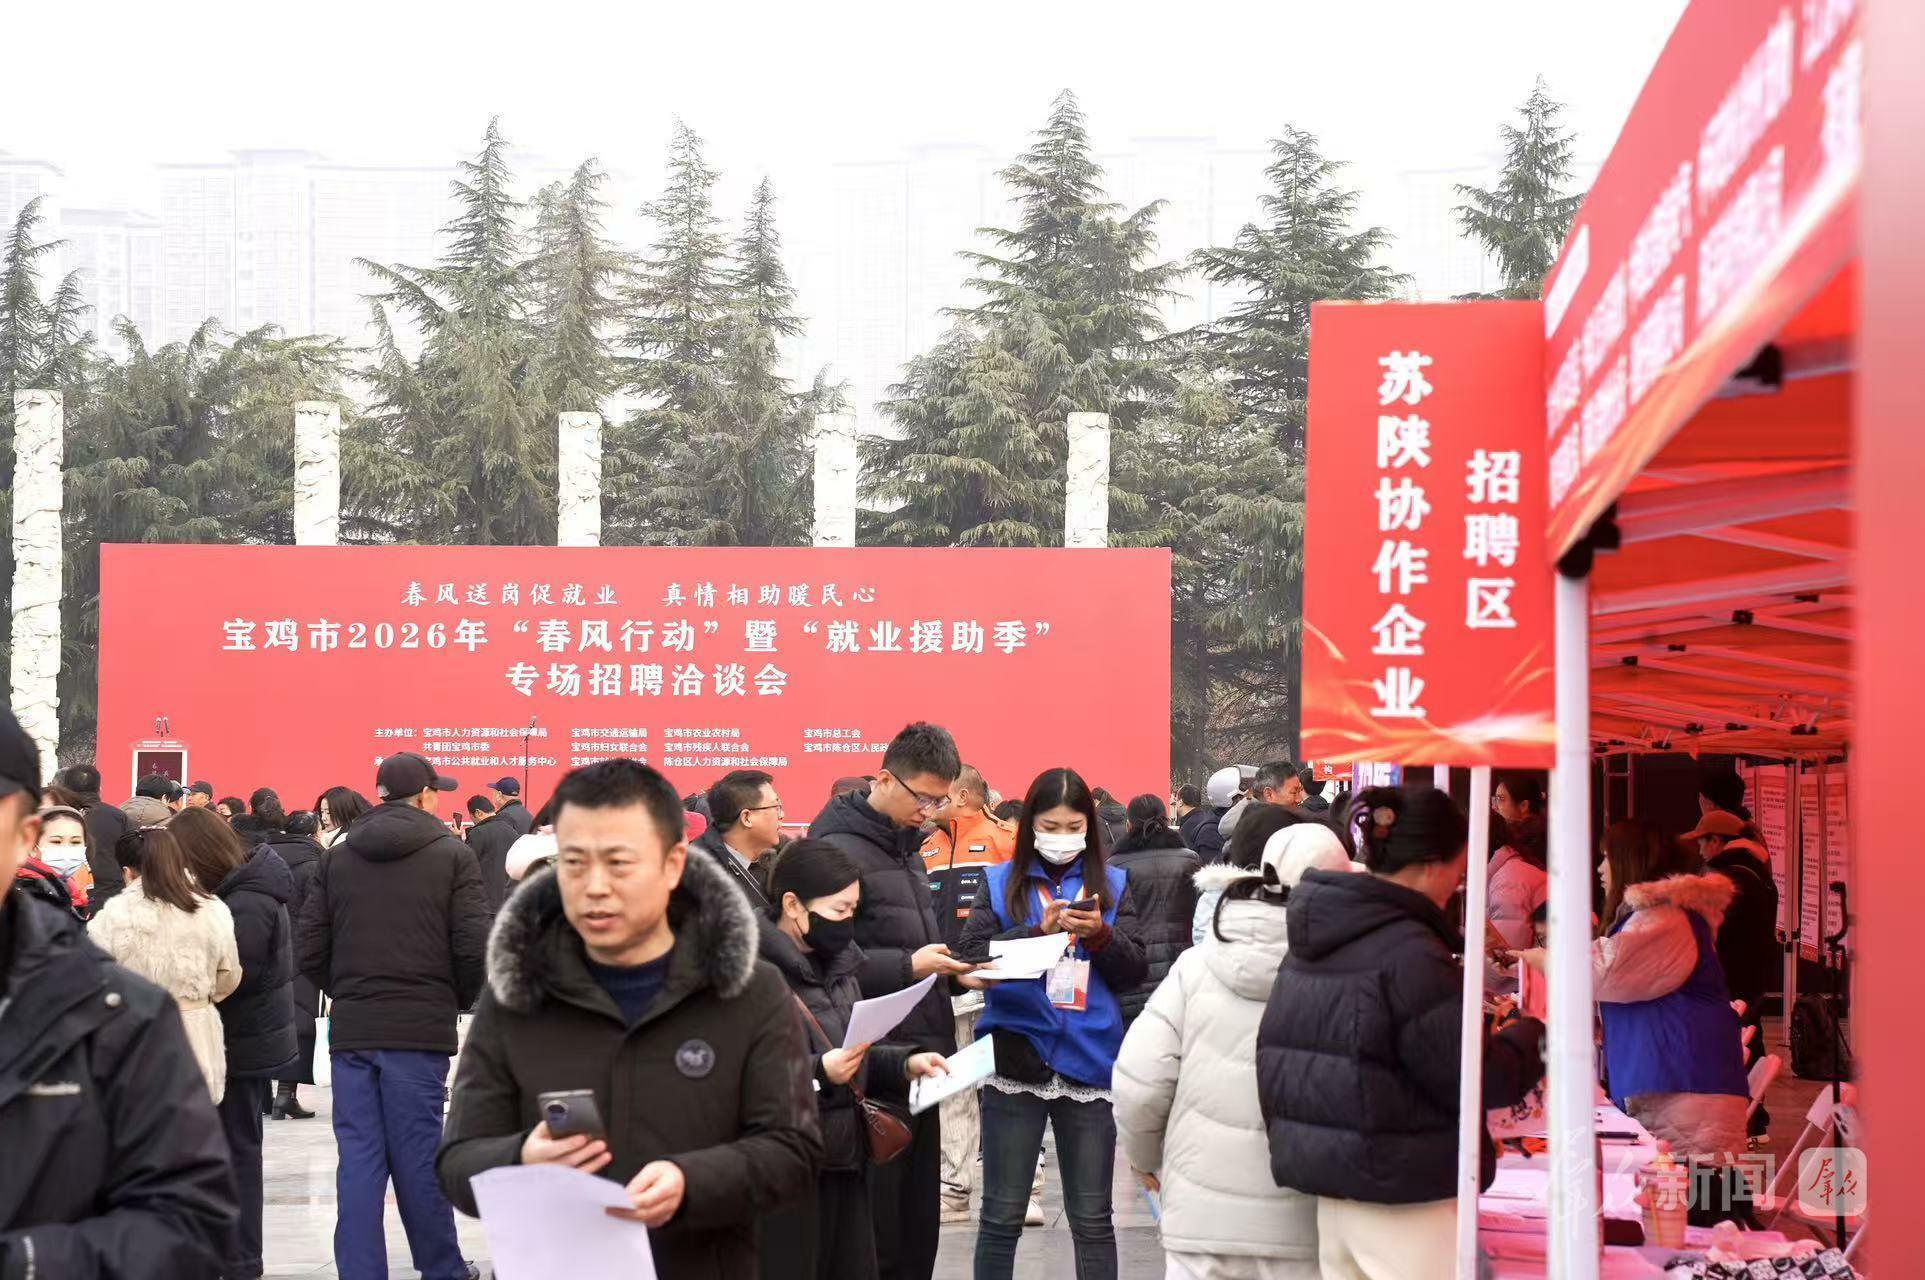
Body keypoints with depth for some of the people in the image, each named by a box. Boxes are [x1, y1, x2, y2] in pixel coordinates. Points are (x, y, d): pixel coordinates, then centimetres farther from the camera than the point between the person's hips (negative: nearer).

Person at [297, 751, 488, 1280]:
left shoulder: (337, 857, 7)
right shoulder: (451, 855, -3)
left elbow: (308, 949, 4)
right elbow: (475, 946, -8)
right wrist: (461, 999, 10)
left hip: (351, 1029, 3)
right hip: (421, 1028, -3)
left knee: (359, 1158, 4)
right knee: (418, 1156, 4)